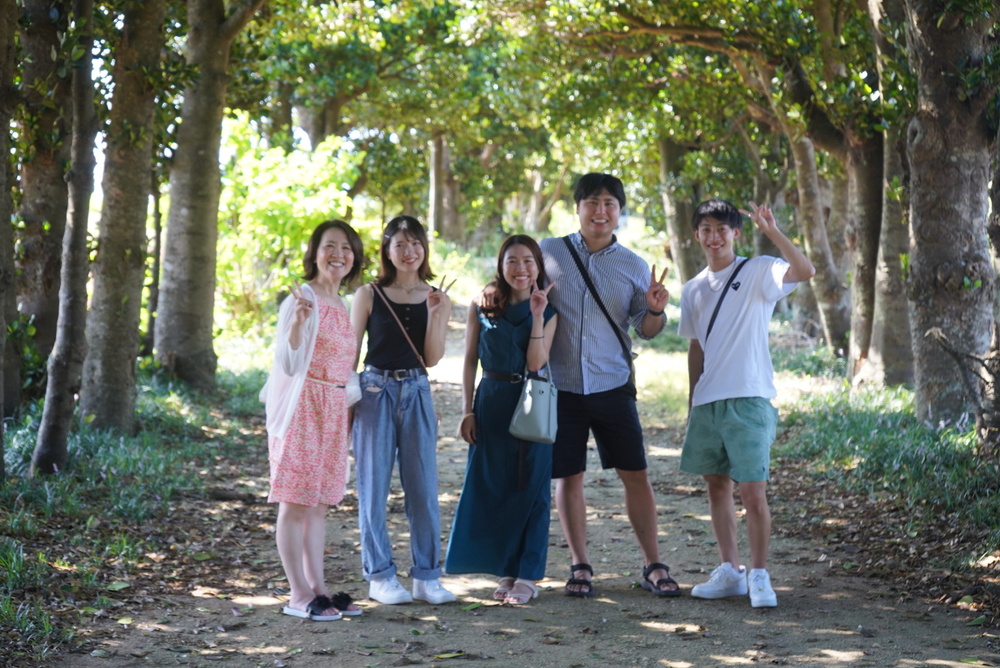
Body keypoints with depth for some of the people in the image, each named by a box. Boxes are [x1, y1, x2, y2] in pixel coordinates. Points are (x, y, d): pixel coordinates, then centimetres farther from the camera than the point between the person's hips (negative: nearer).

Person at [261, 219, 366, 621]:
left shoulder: (342, 304, 14)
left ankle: (317, 587, 16)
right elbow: (289, 363, -17)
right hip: (301, 407, -8)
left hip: (333, 410, 8)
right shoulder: (301, 299, -10)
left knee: (319, 501, 11)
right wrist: (296, 323, -32)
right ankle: (299, 595, 0)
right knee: (295, 503, -3)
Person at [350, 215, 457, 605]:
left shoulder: (436, 298, 7)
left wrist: (435, 314, -11)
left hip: (417, 393, 2)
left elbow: (432, 359, 1)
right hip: (375, 391, -2)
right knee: (374, 488, 2)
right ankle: (379, 577, 11)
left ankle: (427, 577, 12)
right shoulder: (369, 295, 0)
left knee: (424, 488, 3)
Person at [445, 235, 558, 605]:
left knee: (531, 488, -1)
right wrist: (467, 410, -1)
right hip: (491, 403, 1)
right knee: (493, 488, 2)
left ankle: (528, 575, 6)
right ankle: (507, 571, 14)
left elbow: (536, 363, -11)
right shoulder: (481, 307, 3)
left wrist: (537, 315, -15)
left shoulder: (548, 312, 1)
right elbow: (470, 362, 5)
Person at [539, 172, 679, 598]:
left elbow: (647, 330, 8)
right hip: (560, 386, 0)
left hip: (612, 386, 0)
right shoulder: (549, 253, 3)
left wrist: (655, 310, -14)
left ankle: (652, 566, 11)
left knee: (635, 474, 0)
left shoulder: (634, 267, 5)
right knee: (568, 477, 5)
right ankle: (579, 567, 17)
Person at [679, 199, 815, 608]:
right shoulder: (693, 290, 14)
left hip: (749, 400, -6)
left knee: (753, 492, -8)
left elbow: (805, 271, -22)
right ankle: (730, 571, 21)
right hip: (707, 401, 6)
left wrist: (772, 231, -29)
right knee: (717, 485, 11)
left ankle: (759, 576, 3)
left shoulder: (757, 272, -4)